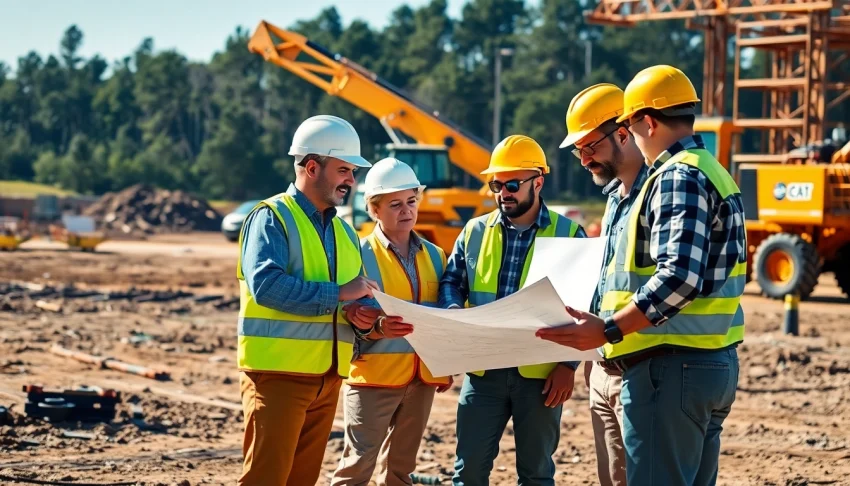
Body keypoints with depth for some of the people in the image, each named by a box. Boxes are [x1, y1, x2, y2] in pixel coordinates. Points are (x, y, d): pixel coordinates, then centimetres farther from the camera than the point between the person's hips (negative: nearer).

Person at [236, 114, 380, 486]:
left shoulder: (343, 231, 18)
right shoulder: (272, 218, -7)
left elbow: (358, 299, 20)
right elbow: (265, 284, -23)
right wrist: (338, 294, -20)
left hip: (327, 377, 8)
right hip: (278, 371, -8)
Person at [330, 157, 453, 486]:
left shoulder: (434, 256, 10)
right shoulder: (360, 255, -7)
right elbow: (349, 320, -10)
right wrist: (377, 330, -29)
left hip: (422, 377, 5)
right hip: (374, 375, -5)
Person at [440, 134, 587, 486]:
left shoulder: (567, 235, 0)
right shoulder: (475, 232, 9)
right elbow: (451, 282, 14)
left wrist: (568, 364, -9)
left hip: (541, 372, -2)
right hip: (483, 369, 2)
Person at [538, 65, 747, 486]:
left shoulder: (678, 178, -14)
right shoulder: (713, 173, 18)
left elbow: (678, 277, -25)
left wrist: (608, 330, -25)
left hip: (671, 367, -10)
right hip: (714, 362, 10)